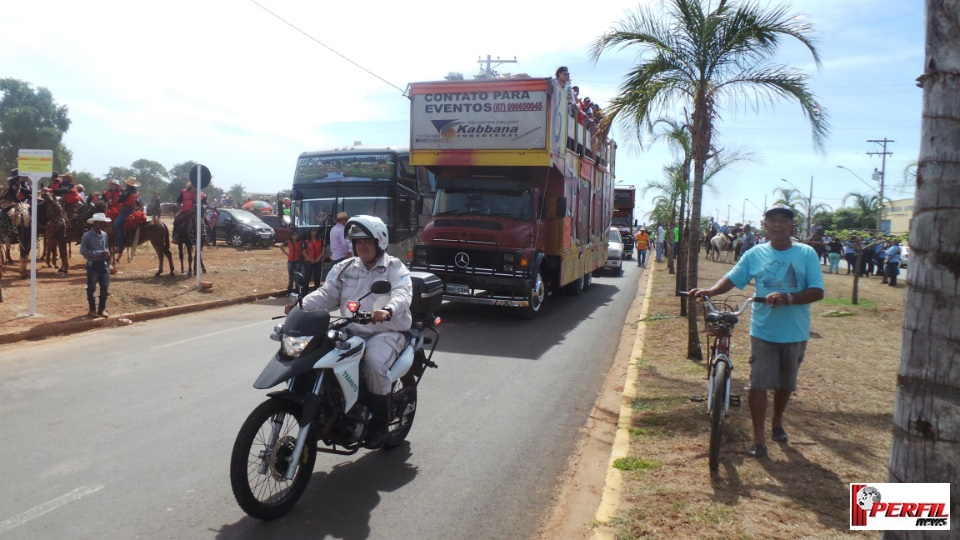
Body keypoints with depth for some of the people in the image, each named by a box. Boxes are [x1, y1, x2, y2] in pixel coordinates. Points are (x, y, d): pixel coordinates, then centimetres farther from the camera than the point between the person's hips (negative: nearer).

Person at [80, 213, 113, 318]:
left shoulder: (104, 235, 6)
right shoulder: (87, 236, -11)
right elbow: (83, 251, -16)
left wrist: (107, 253, -4)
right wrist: (99, 253, -21)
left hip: (104, 264, 5)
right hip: (92, 265, -5)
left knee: (105, 287, 7)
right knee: (91, 288, 5)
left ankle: (102, 309, 19)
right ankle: (92, 310, 15)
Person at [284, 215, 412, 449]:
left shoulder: (395, 268, -1)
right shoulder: (344, 269, 14)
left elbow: (402, 294, -20)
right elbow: (327, 294, 3)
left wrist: (387, 311, -42)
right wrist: (301, 305, -17)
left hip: (387, 331, -5)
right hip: (351, 332, 5)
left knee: (374, 363, -33)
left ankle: (379, 424, -14)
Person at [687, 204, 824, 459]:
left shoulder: (807, 254, -4)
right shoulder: (755, 254, 1)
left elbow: (817, 292, -10)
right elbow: (732, 278, -1)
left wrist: (787, 298, -26)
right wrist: (710, 291, -20)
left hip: (795, 333, 1)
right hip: (763, 331, 0)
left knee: (786, 383, 18)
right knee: (759, 383, -4)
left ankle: (777, 422, 42)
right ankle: (759, 439, 3)